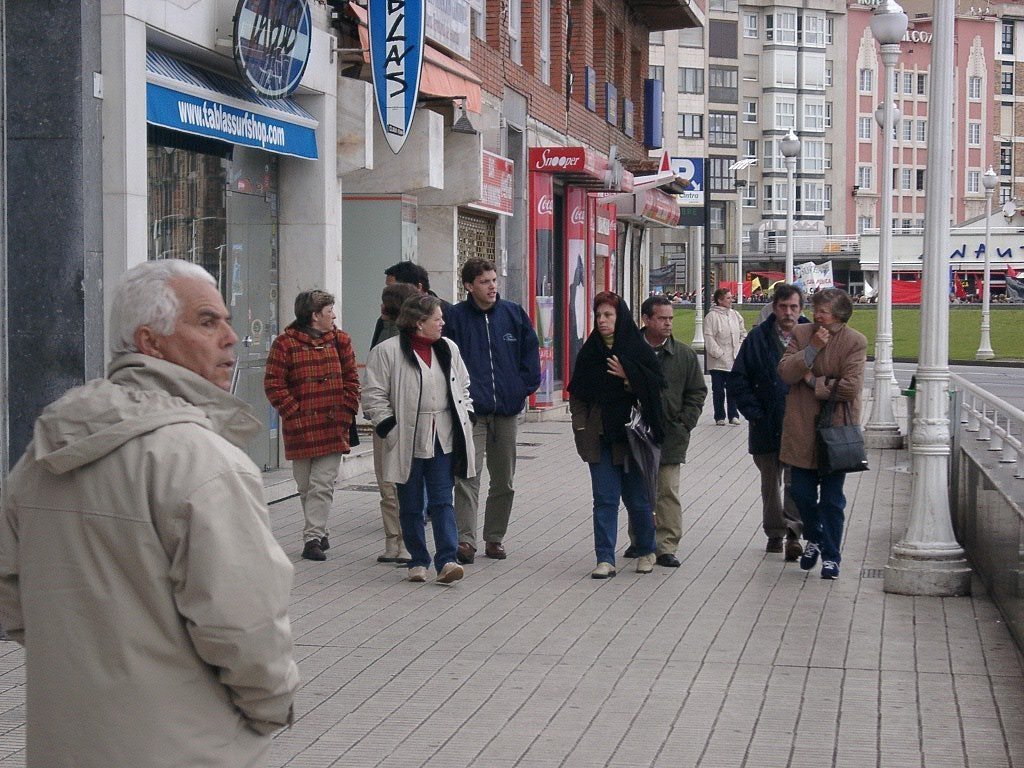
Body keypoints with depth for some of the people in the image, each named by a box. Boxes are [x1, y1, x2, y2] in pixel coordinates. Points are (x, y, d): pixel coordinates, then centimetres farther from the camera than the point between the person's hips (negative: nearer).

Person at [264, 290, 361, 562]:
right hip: (300, 427, -1)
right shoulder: (286, 343, -3)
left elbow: (351, 380, 10)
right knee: (306, 486, 8)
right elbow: (273, 383, -5)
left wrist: (345, 413, -1)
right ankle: (318, 533, 22)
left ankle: (313, 538, -6)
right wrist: (294, 412, -11)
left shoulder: (340, 340, 8)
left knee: (323, 485, -6)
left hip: (333, 427, 1)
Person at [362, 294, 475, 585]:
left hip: (444, 441, 3)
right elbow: (374, 397, -6)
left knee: (443, 501, -1)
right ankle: (418, 561, 17)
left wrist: (466, 419, 9)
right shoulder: (387, 351, -7)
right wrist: (390, 429, -12)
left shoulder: (448, 349, 10)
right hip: (409, 443, -3)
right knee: (411, 506, 6)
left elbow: (463, 387, 21)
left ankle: (446, 560, -4)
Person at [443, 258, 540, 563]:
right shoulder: (455, 317, -3)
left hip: (507, 411, 4)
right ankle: (465, 539, -15)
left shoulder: (513, 314, 6)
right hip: (471, 411, -4)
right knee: (468, 476, -14)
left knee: (504, 480, 11)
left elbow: (530, 352, 12)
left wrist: (524, 387, 3)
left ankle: (495, 537, 22)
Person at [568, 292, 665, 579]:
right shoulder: (589, 351, 7)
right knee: (605, 499, -3)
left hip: (632, 434, -2)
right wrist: (581, 426, 1)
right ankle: (605, 559, -1)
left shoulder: (639, 350, -1)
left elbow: (656, 386, -5)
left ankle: (646, 551, 27)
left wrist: (629, 376, -17)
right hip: (600, 436, 2)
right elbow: (577, 394, 11)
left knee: (637, 498, 6)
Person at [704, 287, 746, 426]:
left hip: (734, 360, 4)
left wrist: (739, 349, 3)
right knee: (718, 390, 3)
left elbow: (743, 334, 15)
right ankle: (719, 417, 12)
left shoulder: (735, 315, 8)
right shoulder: (711, 316, -9)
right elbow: (709, 338, -12)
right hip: (718, 361, -4)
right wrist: (719, 353, -15)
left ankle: (733, 415, 14)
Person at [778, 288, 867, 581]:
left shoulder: (855, 342, -8)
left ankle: (830, 556, 17)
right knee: (802, 493, 10)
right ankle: (813, 539, 36)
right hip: (801, 428, 3)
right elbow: (784, 372, -7)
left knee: (832, 499, 4)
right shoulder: (801, 334, 3)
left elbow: (850, 386, -16)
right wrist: (812, 349, -15)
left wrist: (813, 381, -10)